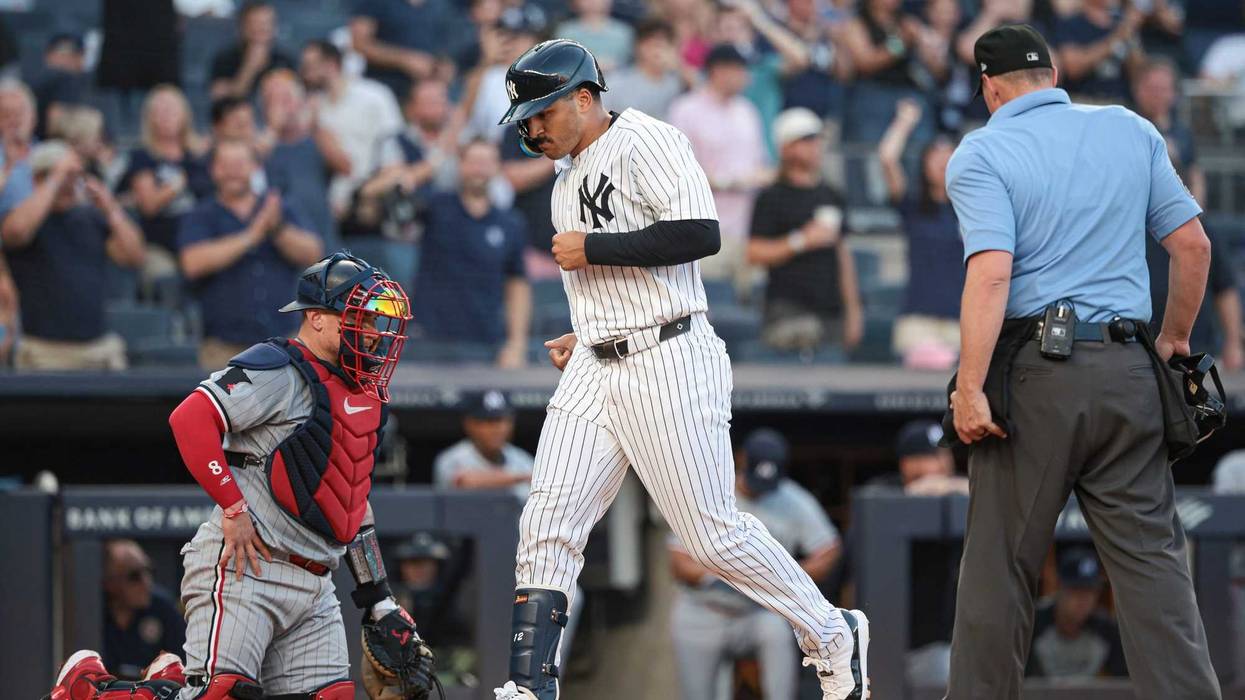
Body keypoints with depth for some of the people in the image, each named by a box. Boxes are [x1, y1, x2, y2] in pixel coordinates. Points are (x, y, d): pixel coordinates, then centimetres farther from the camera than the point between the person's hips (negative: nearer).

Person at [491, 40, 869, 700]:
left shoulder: (646, 142, -9)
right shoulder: (568, 178, 20)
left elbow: (700, 234, -22)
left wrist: (591, 249, -16)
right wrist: (586, 335, 17)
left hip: (670, 361, -9)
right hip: (594, 373, 9)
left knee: (713, 534, -5)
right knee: (546, 523, -3)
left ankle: (832, 635, 12)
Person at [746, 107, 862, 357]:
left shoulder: (831, 197, 18)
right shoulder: (772, 198, 0)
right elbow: (755, 253, -8)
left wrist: (853, 309, 19)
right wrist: (801, 241, -14)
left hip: (831, 311, 6)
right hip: (789, 309, -6)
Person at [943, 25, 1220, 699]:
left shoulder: (982, 155, -2)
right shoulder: (1133, 132, 11)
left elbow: (991, 272, -15)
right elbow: (1193, 244, 10)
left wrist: (969, 387, -17)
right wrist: (1174, 338, 24)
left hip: (1033, 372, -3)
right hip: (1128, 374, 3)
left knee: (1000, 561, 4)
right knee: (1152, 556, 2)